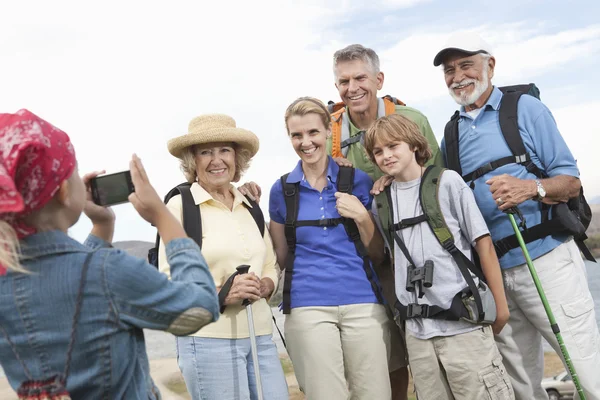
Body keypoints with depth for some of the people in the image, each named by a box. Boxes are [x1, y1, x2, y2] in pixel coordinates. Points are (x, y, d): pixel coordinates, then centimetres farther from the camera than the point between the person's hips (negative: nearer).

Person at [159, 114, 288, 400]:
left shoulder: (250, 207, 13)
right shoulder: (180, 206, -5)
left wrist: (264, 286, -5)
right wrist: (222, 294, -21)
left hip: (261, 337, 5)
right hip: (208, 340, -5)